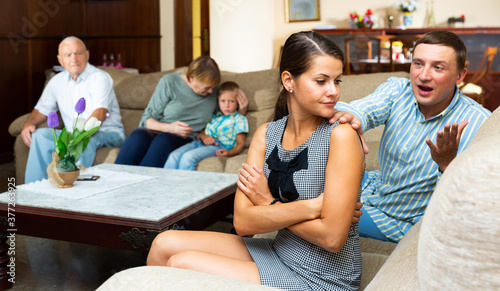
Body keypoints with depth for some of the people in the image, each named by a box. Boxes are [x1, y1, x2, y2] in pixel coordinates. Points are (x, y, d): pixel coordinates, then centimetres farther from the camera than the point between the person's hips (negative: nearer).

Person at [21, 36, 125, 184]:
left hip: (107, 133, -6)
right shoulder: (57, 81, 11)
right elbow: (42, 110, 21)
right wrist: (29, 124, -3)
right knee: (40, 135, -17)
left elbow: (100, 113, -24)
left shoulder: (100, 78, -10)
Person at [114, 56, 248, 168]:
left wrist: (242, 109, 3)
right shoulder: (169, 82, 0)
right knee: (138, 136, -39)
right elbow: (147, 119, 0)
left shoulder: (214, 91, 10)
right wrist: (169, 128, -18)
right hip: (156, 131, -1)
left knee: (164, 140, -38)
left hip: (183, 139, 1)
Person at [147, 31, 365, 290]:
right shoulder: (267, 134, 0)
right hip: (277, 253, 6)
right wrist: (310, 206, -20)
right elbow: (243, 222, -8)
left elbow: (332, 237, -22)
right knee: (166, 244, 0)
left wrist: (268, 203, -11)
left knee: (182, 263, -12)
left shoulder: (340, 135, -18)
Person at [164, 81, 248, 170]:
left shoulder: (239, 119, 14)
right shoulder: (213, 117, 30)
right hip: (199, 143, 6)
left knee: (188, 157, -34)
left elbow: (240, 144, 5)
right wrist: (203, 136, -3)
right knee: (174, 155, -23)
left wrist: (230, 153, -18)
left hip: (219, 146, -6)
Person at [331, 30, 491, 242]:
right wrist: (350, 116, -58)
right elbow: (366, 108, -33)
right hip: (376, 185, 5)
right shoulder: (398, 90, -11)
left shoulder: (479, 123, -23)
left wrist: (448, 163, -46)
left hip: (407, 221, -5)